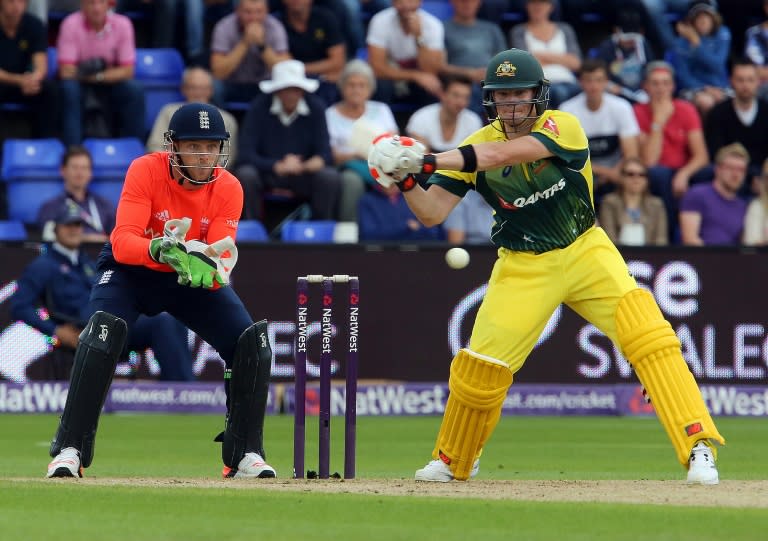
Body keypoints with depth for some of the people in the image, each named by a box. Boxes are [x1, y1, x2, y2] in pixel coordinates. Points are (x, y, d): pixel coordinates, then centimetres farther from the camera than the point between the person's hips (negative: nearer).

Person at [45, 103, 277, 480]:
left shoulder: (229, 189, -17)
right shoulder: (146, 171, -24)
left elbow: (222, 258, -24)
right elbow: (122, 242, -32)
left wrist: (209, 270, -48)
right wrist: (159, 250, -52)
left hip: (196, 279, 3)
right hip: (132, 269, -3)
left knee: (252, 341, -15)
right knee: (104, 328, -31)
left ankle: (245, 454, 1)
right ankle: (69, 450, -28)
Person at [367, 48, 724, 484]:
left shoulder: (563, 128, -17)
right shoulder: (477, 145, -6)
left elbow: (503, 154, -33)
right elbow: (432, 213, -10)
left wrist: (429, 161, -41)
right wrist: (406, 181, -31)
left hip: (586, 251, -2)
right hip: (523, 266, 2)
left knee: (646, 330, -22)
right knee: (479, 366, -2)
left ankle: (697, 446, -21)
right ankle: (453, 461, 26)